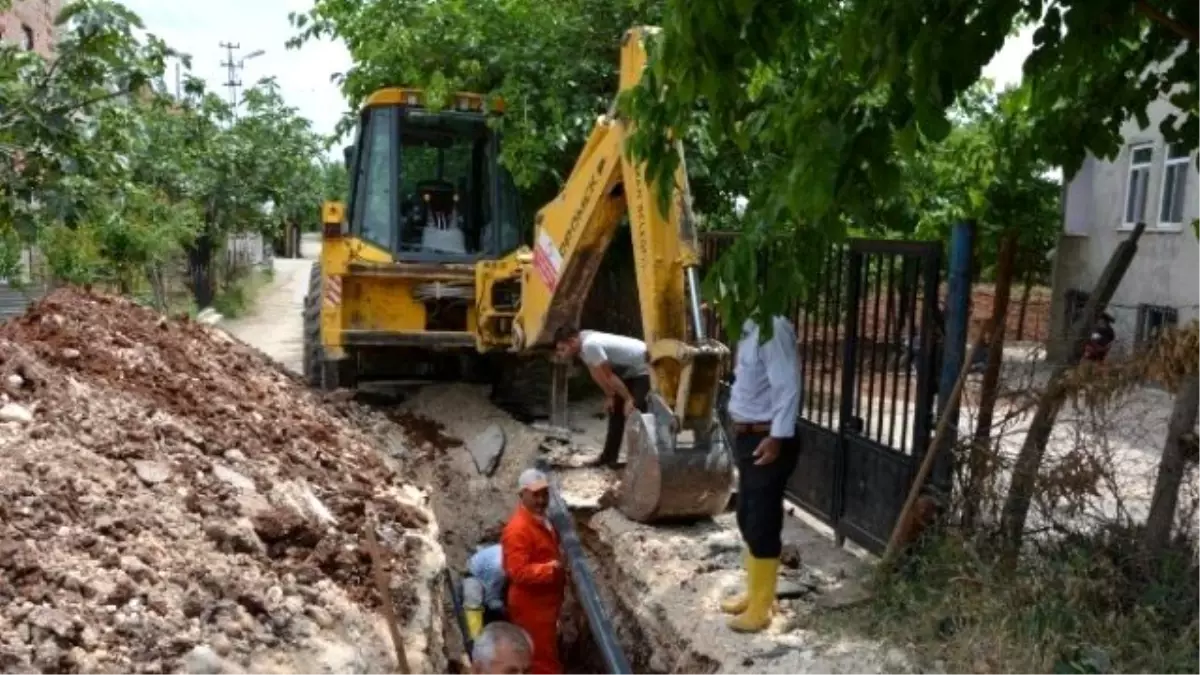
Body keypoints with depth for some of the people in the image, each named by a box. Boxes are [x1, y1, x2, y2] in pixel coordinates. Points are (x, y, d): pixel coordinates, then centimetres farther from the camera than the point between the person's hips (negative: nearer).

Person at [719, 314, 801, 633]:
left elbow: (788, 385, -24)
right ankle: (753, 593, 35)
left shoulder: (773, 327, -20)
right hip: (747, 436, 10)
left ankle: (761, 608, 17)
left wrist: (778, 437, -25)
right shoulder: (750, 326, 9)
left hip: (766, 439, -10)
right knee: (747, 519, 19)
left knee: (762, 524, 2)